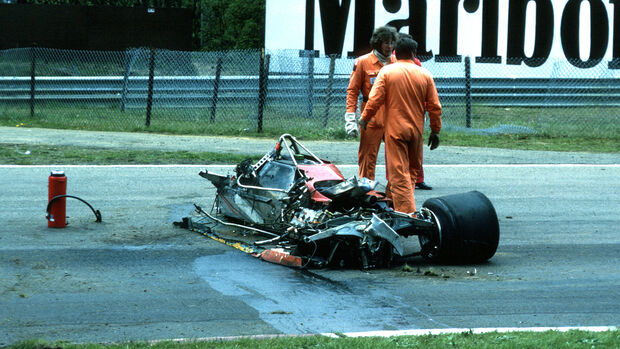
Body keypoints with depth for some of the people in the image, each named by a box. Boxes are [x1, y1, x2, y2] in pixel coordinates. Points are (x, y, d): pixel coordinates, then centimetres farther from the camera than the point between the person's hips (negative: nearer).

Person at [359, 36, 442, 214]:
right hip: (416, 130, 3)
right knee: (412, 171, 18)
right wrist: (435, 131, 13)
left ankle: (406, 212, -15)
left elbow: (374, 100, -9)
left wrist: (364, 119, 6)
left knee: (399, 174, -5)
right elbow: (434, 106, 4)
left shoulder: (386, 72, -4)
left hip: (394, 129, -3)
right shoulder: (425, 75, 3)